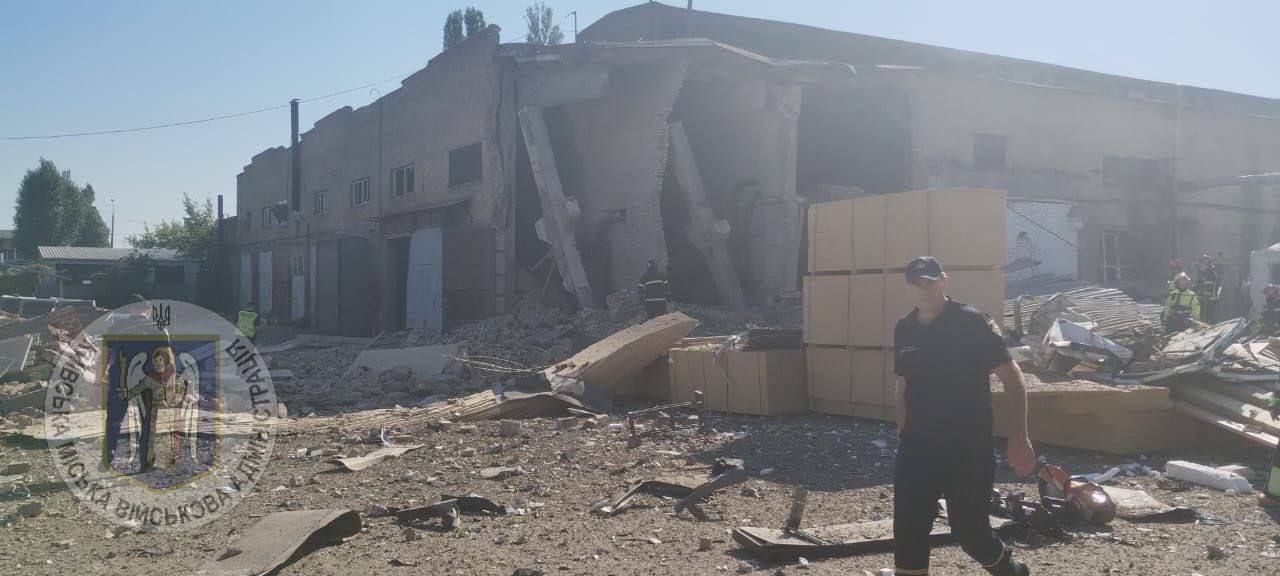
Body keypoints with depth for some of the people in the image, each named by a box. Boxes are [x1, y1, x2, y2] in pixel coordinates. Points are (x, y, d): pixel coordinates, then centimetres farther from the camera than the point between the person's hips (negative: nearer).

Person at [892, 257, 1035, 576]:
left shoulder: (973, 323, -10)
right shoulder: (904, 329, 6)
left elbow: (1012, 376, -10)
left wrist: (1019, 438, -15)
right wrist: (902, 435, 15)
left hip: (968, 447, -4)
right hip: (917, 447, 5)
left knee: (968, 527, 2)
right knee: (908, 530, 1)